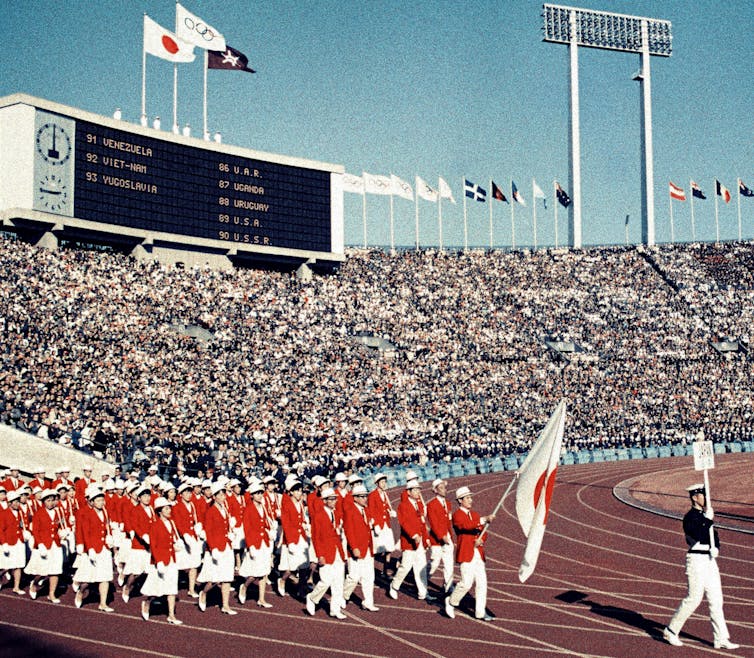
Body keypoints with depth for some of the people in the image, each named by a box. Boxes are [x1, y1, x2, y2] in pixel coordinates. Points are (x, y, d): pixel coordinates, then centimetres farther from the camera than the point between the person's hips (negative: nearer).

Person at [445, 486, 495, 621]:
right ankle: (451, 602, 13)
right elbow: (467, 525, -27)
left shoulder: (475, 515, 16)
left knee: (482, 582, 3)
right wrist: (485, 519, -34)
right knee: (466, 583, -10)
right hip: (466, 554, -7)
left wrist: (481, 540, -6)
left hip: (478, 553, 7)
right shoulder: (457, 515, -8)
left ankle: (480, 612, 9)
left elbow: (483, 533, 17)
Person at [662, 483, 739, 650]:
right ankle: (671, 631, 7)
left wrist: (716, 548, -1)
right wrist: (708, 520, -18)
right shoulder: (690, 517, -11)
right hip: (697, 560, -8)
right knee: (694, 599, -7)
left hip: (710, 560, 8)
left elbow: (714, 535, 18)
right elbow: (700, 535, -24)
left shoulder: (706, 515, 15)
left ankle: (721, 639, 8)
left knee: (716, 600, 5)